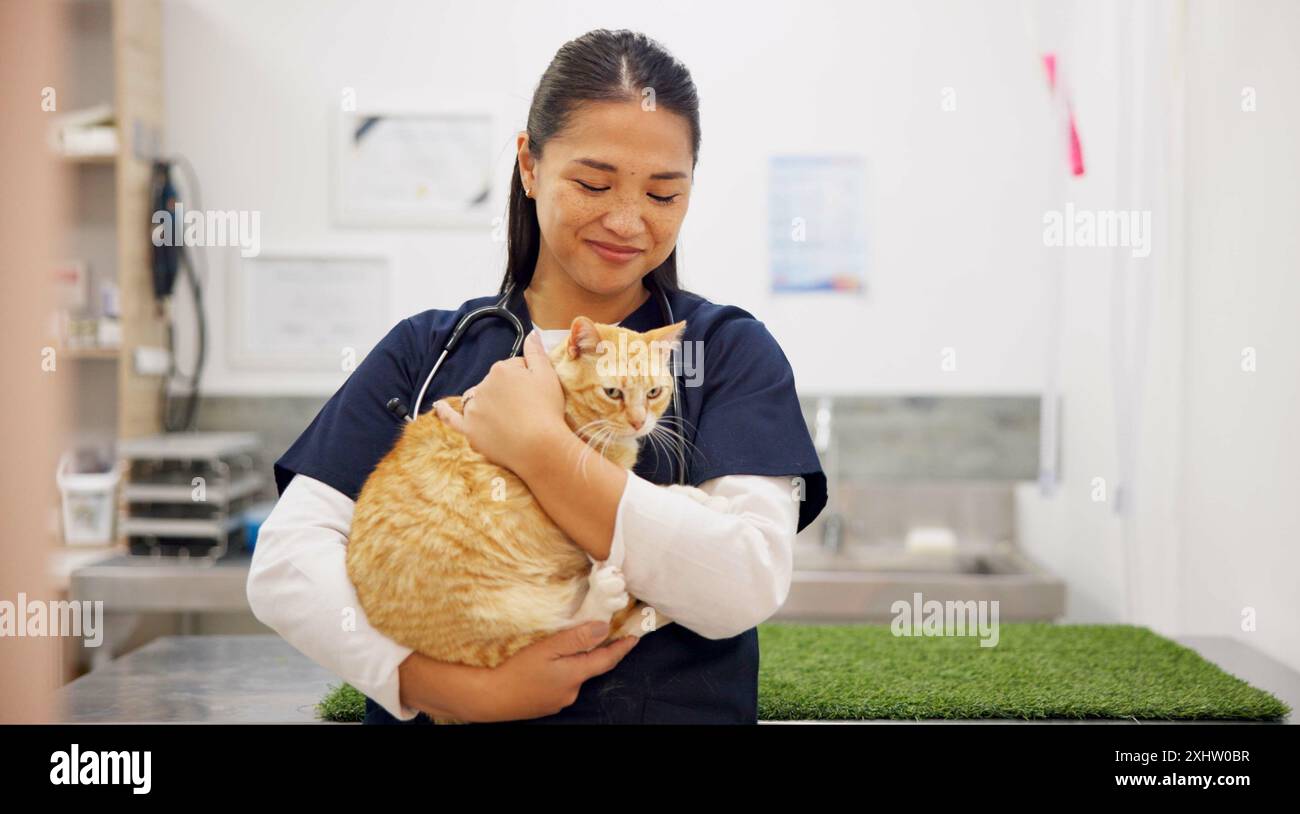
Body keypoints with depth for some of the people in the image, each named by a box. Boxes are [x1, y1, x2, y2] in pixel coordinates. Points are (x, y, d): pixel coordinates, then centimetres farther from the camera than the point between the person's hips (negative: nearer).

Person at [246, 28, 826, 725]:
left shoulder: (731, 351, 3)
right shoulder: (427, 351, 6)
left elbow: (746, 586, -11)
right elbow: (283, 562, -3)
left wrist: (537, 446, -13)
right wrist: (458, 687, -15)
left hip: (673, 707, -1)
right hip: (440, 713, 1)